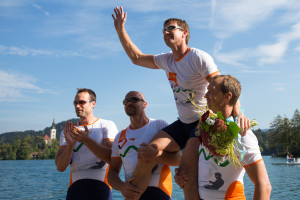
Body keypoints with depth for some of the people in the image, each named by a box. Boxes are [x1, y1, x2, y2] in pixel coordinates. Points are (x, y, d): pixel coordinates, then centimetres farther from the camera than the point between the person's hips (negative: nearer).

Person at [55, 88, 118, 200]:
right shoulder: (68, 131, 13)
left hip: (100, 187, -3)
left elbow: (111, 158, -11)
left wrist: (86, 140, -20)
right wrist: (70, 145, -15)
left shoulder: (107, 125, 4)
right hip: (75, 188, 3)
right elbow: (60, 167, 2)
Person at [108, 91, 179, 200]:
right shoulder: (120, 137, 16)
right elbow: (112, 172, 11)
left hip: (157, 191, -3)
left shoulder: (159, 125, 5)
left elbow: (178, 159, -3)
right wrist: (122, 187, -11)